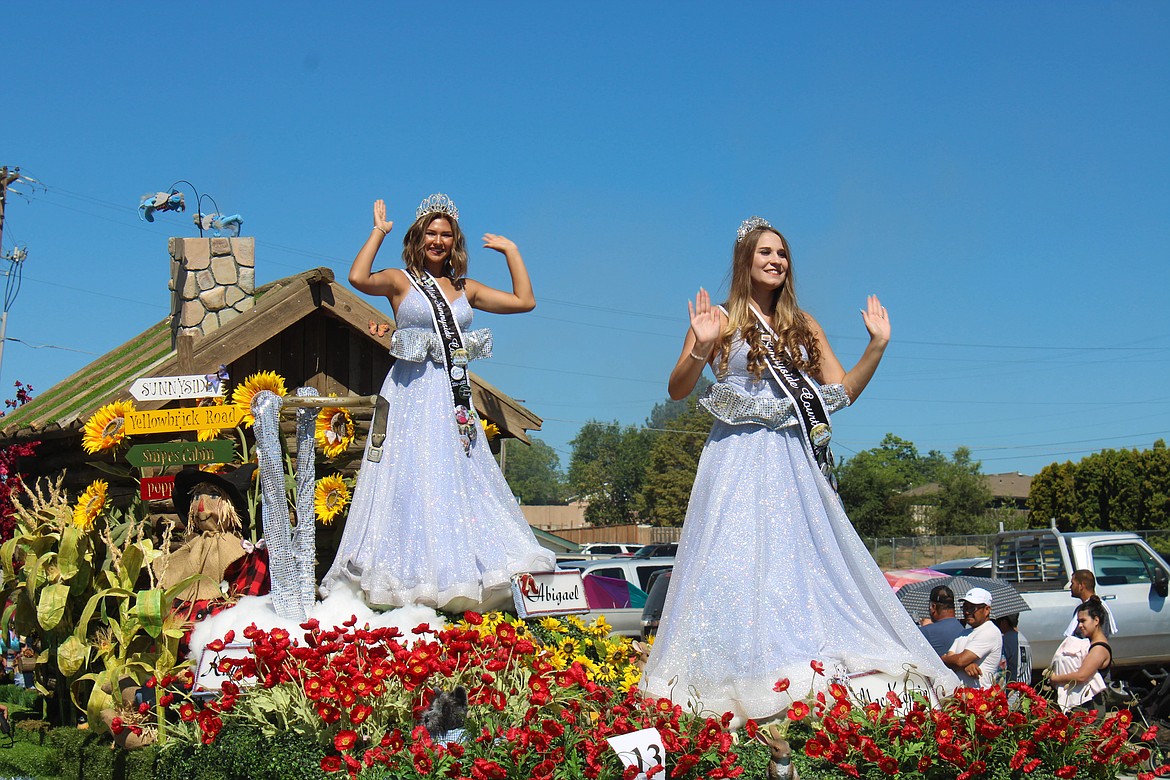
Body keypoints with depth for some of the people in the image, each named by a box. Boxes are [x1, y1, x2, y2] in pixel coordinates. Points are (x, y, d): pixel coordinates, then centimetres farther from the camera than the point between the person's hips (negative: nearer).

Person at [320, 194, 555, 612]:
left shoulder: (465, 288, 15)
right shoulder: (401, 281, 2)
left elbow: (524, 300, 15)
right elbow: (358, 278, -19)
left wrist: (510, 251, 16)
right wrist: (378, 231, -7)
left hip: (454, 396, 5)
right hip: (413, 394, -5)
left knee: (463, 480, 2)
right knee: (413, 478, -8)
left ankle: (462, 576, 7)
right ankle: (413, 579, -6)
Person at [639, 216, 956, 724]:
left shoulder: (803, 325, 16)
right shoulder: (721, 320, 4)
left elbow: (844, 392, 13)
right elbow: (677, 391, -4)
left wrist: (878, 345, 3)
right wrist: (700, 348, -20)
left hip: (796, 461, 5)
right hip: (739, 458, -4)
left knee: (806, 563, 0)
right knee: (739, 561, -11)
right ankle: (738, 685, -10)